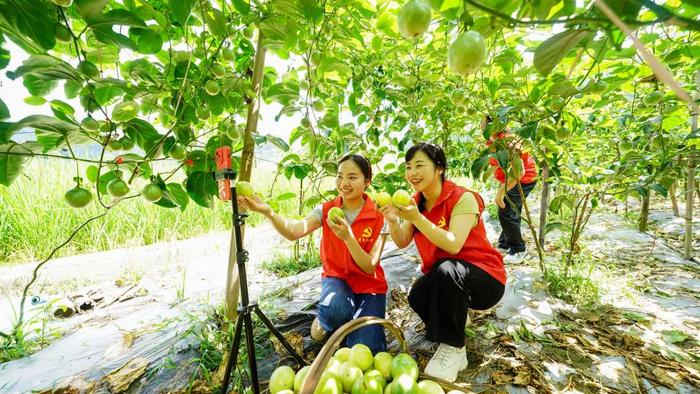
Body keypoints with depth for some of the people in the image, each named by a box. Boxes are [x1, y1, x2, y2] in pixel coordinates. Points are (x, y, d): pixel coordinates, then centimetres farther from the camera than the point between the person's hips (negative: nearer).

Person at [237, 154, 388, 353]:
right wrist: (268, 212, -46)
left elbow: (370, 267, -18)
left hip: (368, 284, 0)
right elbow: (294, 231, -27)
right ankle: (324, 323, 3)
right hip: (336, 277, 1)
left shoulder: (379, 217, -14)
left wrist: (347, 237, -33)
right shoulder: (326, 209, -9)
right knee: (335, 308, -34)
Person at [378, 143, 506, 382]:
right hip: (441, 278, 5)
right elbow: (402, 242, -8)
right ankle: (456, 318, 10)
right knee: (417, 297, -24)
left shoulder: (463, 198, -19)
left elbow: (453, 245, -32)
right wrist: (393, 220, -27)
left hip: (484, 279, -5)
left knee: (445, 269, -36)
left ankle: (453, 348, -15)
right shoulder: (416, 202, 0)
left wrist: (416, 218, -40)